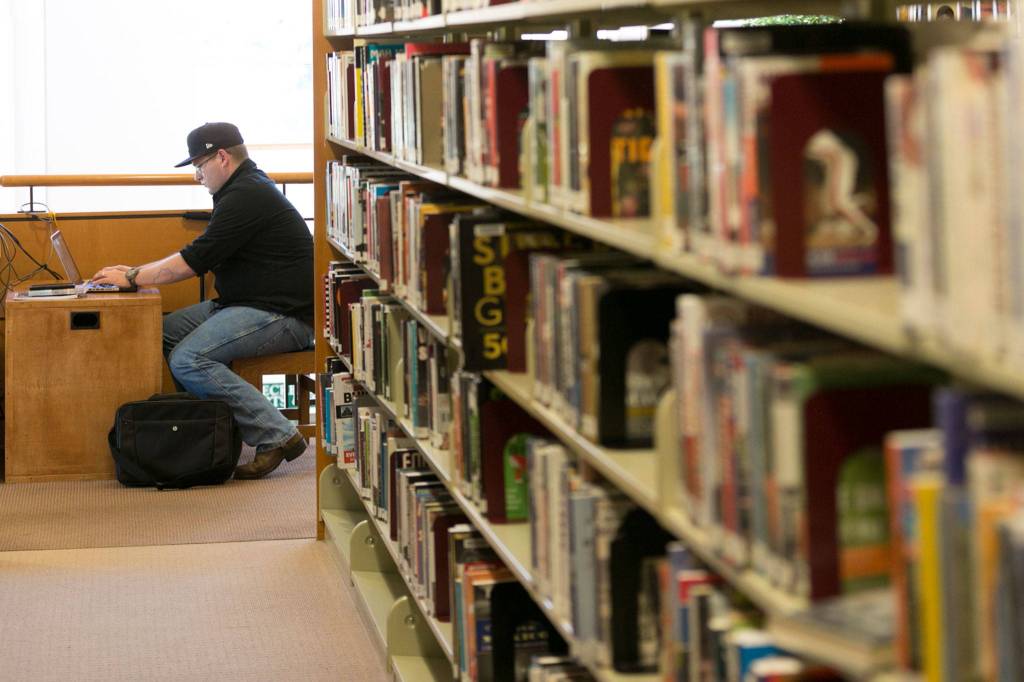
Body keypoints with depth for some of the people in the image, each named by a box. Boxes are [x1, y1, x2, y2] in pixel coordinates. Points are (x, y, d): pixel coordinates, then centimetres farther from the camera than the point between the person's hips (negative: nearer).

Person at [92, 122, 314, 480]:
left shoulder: (246, 196, -16)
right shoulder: (245, 189, 18)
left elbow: (195, 261, -18)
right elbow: (202, 255, 23)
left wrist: (132, 277, -7)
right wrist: (138, 272, 15)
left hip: (284, 315, -11)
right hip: (249, 304, 11)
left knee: (188, 360, -24)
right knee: (167, 330, 4)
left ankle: (277, 435, -22)